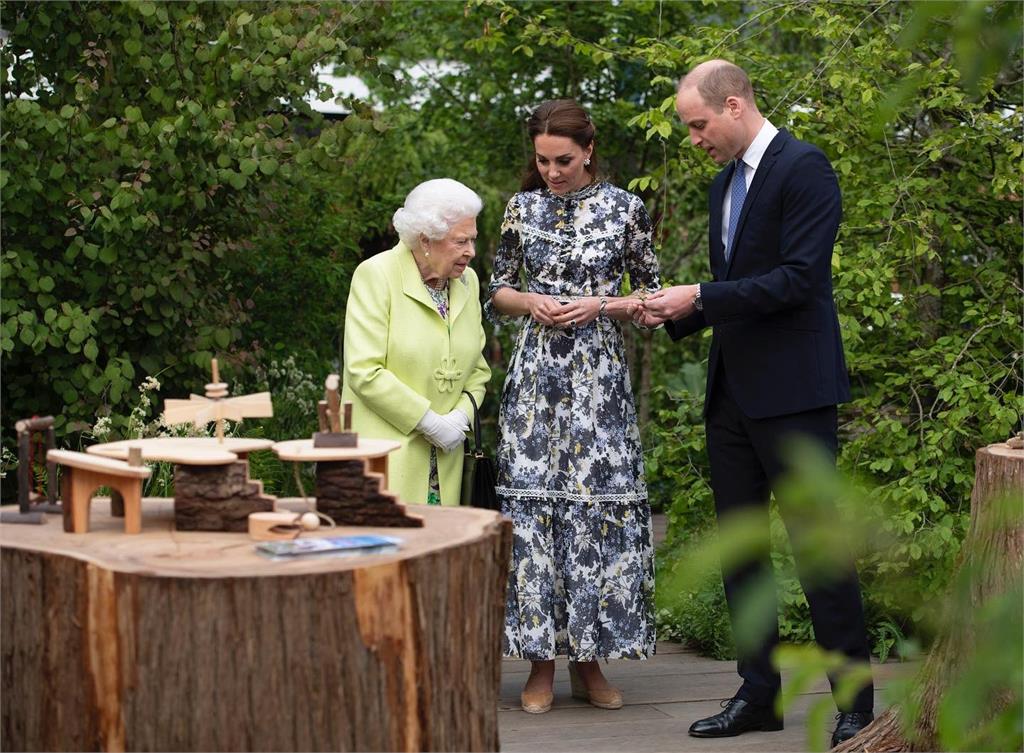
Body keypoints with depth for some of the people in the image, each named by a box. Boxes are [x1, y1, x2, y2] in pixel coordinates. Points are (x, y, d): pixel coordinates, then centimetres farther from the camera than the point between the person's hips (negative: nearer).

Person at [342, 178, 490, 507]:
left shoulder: (467, 281, 12)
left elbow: (477, 366, 18)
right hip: (384, 452, -6)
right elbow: (365, 371, -15)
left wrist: (462, 414, -2)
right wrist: (430, 421, -14)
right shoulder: (376, 275, -8)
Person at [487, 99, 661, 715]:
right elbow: (499, 291, 14)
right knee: (532, 502, -3)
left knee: (599, 502, -2)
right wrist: (531, 302, -6)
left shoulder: (624, 209, 2)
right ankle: (542, 660, 5)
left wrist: (599, 306, -9)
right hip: (536, 374, 1)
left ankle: (589, 661, 8)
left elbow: (650, 296, 7)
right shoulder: (523, 209, 7)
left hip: (600, 374, -1)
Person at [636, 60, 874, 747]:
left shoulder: (804, 168, -11)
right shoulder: (726, 181, 16)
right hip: (733, 391, 9)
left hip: (793, 390, -9)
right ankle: (759, 695, 19)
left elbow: (798, 278, -19)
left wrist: (701, 298, -17)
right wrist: (677, 315, 5)